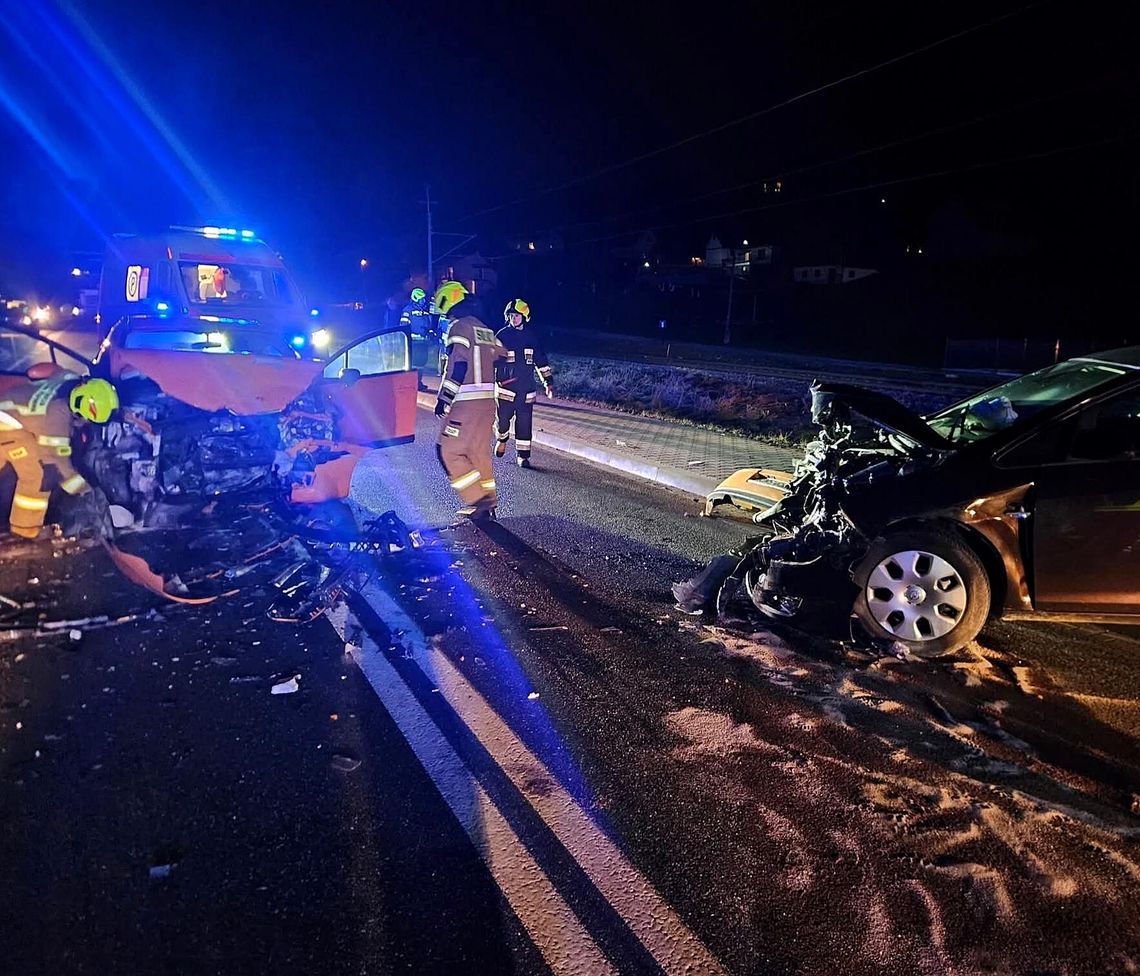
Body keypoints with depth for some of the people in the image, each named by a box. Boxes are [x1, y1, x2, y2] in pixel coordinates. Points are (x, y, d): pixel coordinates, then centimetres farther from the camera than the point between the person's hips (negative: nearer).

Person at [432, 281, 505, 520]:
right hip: (487, 401, 9)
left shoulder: (459, 326, -8)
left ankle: (478, 500, -3)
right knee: (480, 453, 15)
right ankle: (488, 504, 19)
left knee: (448, 451, -1)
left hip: (466, 402, -9)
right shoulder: (486, 330, 18)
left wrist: (444, 398, -15)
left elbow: (458, 366, -18)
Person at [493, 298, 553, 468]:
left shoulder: (533, 337, 5)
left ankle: (522, 455, 10)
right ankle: (502, 440, 36)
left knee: (524, 422, 1)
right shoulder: (502, 335, -1)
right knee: (503, 417, 4)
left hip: (526, 387, 1)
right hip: (505, 385, -1)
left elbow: (541, 360, 12)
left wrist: (548, 381, 9)